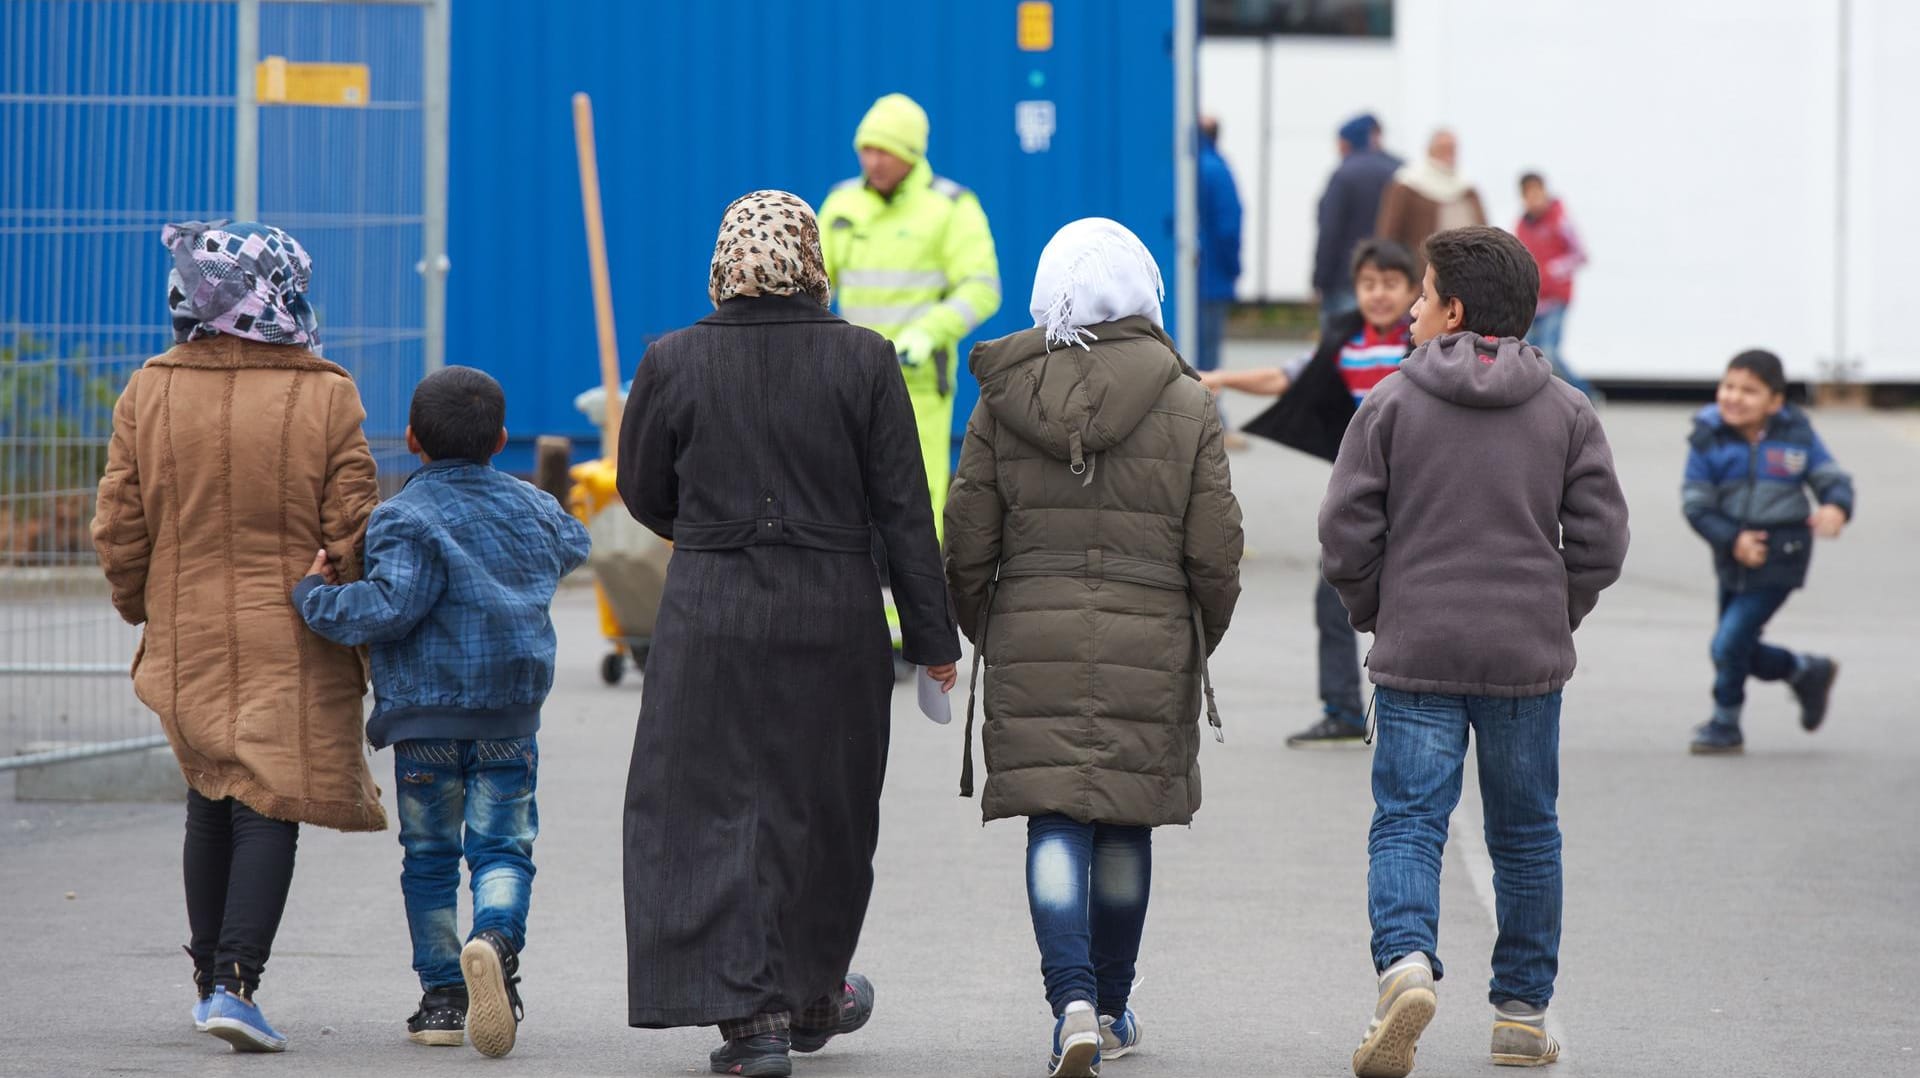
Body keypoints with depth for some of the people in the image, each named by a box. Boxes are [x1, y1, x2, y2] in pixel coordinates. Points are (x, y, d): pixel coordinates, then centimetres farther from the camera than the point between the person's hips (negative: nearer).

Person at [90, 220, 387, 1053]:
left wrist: (142, 610, 19)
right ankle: (236, 981, -15)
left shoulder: (149, 394, -2)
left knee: (210, 804, 18)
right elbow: (353, 533, -8)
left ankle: (210, 977, 25)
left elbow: (119, 530, 2)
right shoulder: (325, 398, -9)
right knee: (269, 806, -2)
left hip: (188, 641, 3)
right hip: (294, 647, -3)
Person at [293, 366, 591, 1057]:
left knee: (429, 856, 9)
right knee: (503, 846, 2)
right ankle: (496, 939, -29)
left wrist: (316, 596, -7)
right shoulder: (532, 509, 8)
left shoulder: (406, 519, -10)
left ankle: (443, 995, 11)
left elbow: (390, 607, -21)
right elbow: (574, 546, 30)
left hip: (424, 715, -3)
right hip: (512, 715, 3)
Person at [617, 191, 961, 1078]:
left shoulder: (674, 363, -5)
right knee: (819, 806, 16)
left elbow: (643, 490, 8)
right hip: (835, 620, 1)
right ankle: (812, 995, 32)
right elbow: (903, 510, -3)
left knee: (713, 806, 4)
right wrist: (932, 637, 3)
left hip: (709, 615, -1)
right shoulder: (863, 361, -5)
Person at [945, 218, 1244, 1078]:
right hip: (1149, 642, 0)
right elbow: (1214, 555, -2)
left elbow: (967, 547, 1)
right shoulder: (1186, 404, -3)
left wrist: (988, 637, 17)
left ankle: (1073, 1002, -18)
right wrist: (1198, 643, 15)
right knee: (1125, 822, 12)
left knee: (1056, 823, 0)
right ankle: (1113, 1008, 23)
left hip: (1033, 636, 0)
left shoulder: (1002, 400, -1)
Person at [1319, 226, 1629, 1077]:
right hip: (1528, 658, 2)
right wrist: (1557, 615, 14)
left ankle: (1406, 963, -29)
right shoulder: (1566, 412, 4)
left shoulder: (1391, 403, -3)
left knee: (1407, 823, -3)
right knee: (1526, 835, 13)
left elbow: (1346, 531, -5)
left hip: (1417, 657, -2)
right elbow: (1601, 537, 0)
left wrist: (1375, 615, 10)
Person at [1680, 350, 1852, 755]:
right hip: (1734, 556, 4)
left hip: (1779, 558, -4)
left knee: (1730, 642, -9)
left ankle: (1725, 724, 13)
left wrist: (1836, 508, -26)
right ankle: (1807, 671, 41)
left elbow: (1833, 479, -3)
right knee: (1743, 651, 13)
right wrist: (1733, 539, -21)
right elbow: (1696, 505, -7)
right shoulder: (1708, 440, -7)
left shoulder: (1796, 436, -7)